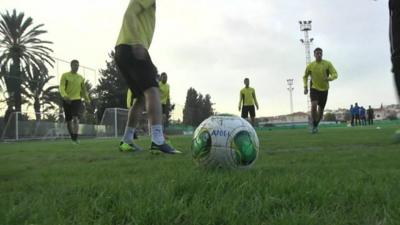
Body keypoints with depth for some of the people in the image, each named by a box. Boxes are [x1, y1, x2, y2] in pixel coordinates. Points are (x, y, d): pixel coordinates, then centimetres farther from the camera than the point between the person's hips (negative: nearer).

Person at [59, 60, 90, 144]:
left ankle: (75, 138, -23)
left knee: (76, 118, -19)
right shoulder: (65, 76, 1)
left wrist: (87, 99, 14)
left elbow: (83, 89, 23)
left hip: (77, 100, 1)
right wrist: (64, 96, -29)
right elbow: (61, 87, -11)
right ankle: (72, 138, 23)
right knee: (69, 121, 6)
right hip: (67, 101, 0)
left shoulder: (80, 77, 11)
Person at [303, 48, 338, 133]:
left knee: (321, 110, 7)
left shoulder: (327, 64, -5)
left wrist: (330, 78, -33)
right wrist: (305, 87, 0)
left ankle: (316, 125, 32)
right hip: (314, 88, -1)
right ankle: (314, 125, -10)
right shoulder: (310, 65, -2)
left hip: (324, 89, 1)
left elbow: (335, 74, -11)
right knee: (314, 105, -25)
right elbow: (305, 76, 12)